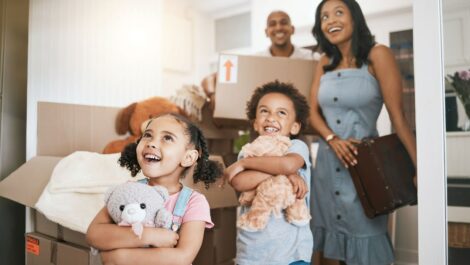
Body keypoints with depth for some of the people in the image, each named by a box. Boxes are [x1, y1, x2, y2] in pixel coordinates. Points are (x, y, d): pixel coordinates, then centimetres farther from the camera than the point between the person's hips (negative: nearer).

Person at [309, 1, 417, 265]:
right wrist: (333, 139, -13)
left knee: (363, 231, 4)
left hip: (364, 160, -5)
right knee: (334, 228, 14)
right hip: (327, 161, 5)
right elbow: (314, 111, 6)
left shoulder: (377, 55, -8)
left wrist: (419, 168, -13)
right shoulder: (325, 63, 8)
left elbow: (397, 116, -12)